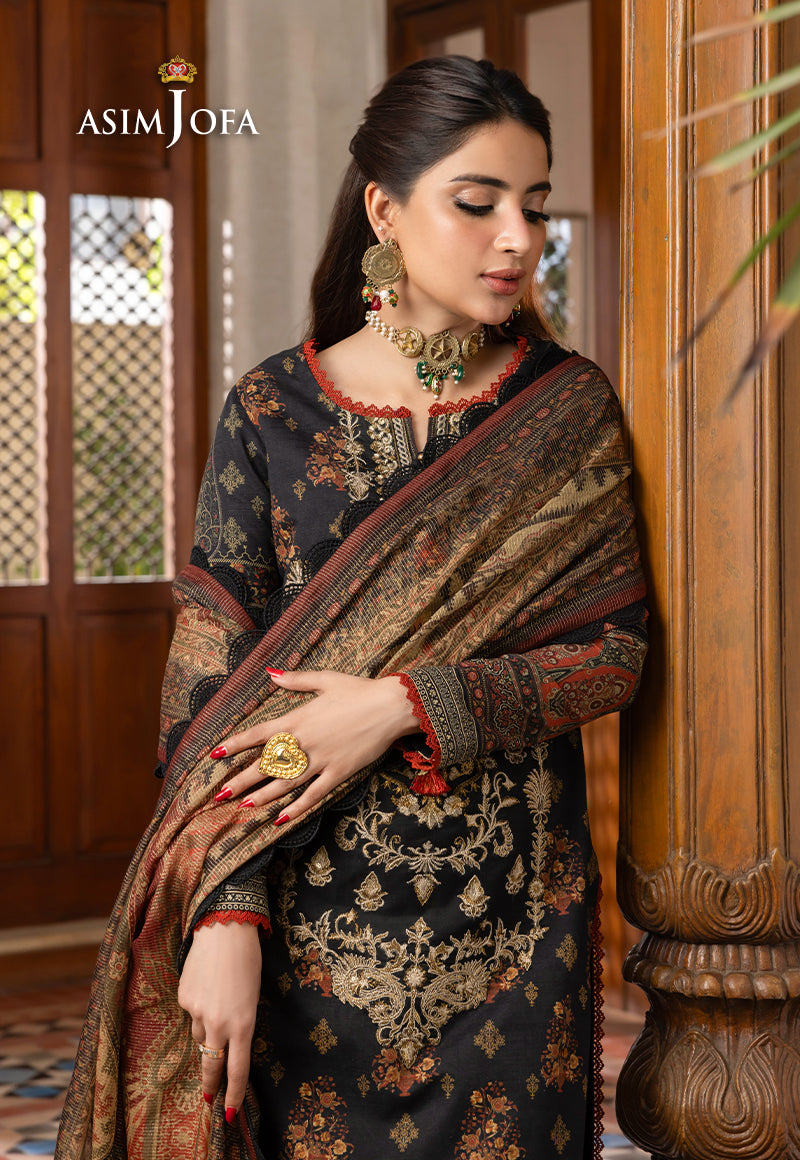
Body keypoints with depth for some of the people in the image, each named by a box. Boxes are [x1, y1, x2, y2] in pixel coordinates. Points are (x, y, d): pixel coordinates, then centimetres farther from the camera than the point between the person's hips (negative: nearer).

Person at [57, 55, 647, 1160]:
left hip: (512, 910, 1)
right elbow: (208, 682, -4)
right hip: (309, 904, -1)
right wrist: (225, 914, -14)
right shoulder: (272, 412, 0)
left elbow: (616, 647, -1)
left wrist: (407, 703, -15)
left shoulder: (567, 408, 3)